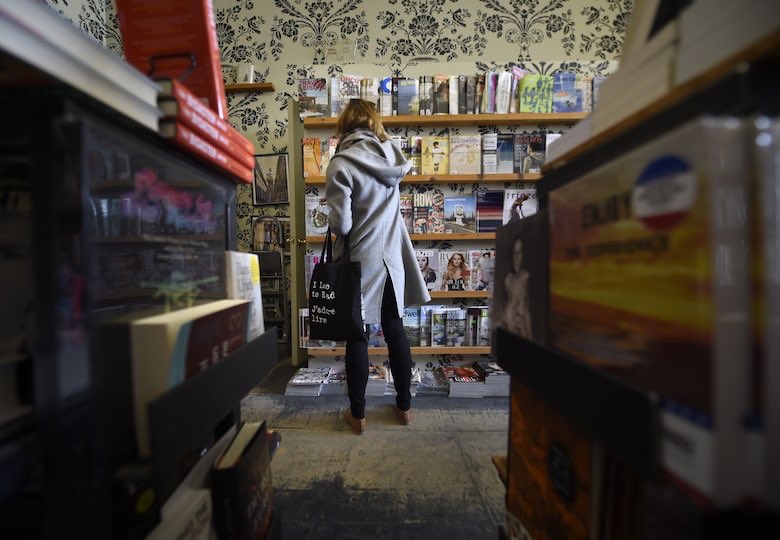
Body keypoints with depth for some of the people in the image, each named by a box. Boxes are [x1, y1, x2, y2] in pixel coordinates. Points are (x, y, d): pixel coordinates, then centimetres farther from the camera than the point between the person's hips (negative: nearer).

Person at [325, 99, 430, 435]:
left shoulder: (341, 163, -12)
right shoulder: (391, 153, 5)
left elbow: (341, 224, -16)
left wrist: (336, 226, 6)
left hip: (360, 261, -4)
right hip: (392, 257, 5)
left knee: (357, 336, 8)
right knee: (395, 331, 15)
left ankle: (357, 414, 24)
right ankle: (404, 405, 31)